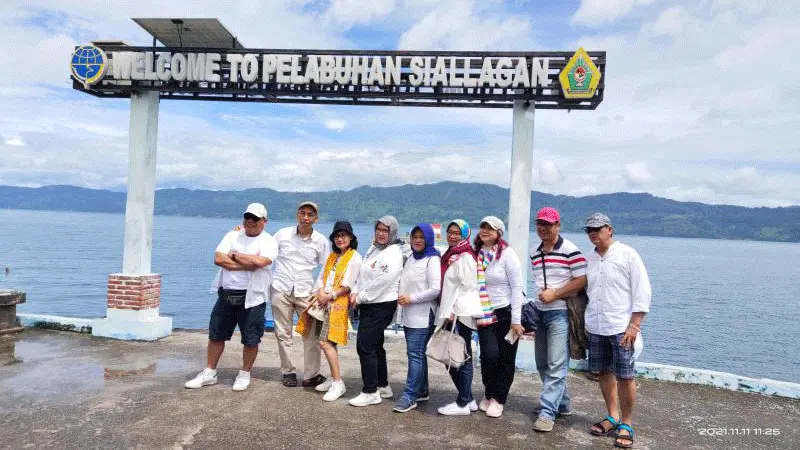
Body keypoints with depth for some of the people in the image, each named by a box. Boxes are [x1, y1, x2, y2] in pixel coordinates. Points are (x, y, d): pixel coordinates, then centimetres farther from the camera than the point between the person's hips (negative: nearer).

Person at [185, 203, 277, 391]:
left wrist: (235, 255, -10)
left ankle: (245, 374, 24)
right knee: (216, 334, 12)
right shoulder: (232, 236, 7)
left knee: (251, 339, 4)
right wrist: (248, 264, -15)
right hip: (226, 294, 4)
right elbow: (218, 259, -7)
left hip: (252, 297, -4)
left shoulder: (269, 241, -3)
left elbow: (260, 262, -23)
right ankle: (209, 373, 28)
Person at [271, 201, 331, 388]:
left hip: (305, 292, 0)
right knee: (283, 334, 7)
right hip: (281, 290, 1)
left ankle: (311, 375, 10)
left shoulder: (321, 241, 0)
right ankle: (288, 372, 20)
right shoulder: (282, 234, 0)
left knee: (311, 334, -1)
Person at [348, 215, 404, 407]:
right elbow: (362, 274, 14)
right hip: (368, 305, 10)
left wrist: (361, 297, -13)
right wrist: (355, 292, -2)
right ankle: (383, 386, 31)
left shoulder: (393, 254, -15)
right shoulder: (373, 249, 14)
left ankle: (370, 392, 4)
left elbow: (382, 282, -21)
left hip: (381, 306, -10)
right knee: (375, 346, 17)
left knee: (365, 346, -8)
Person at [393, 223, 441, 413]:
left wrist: (411, 298, -14)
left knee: (415, 354, -7)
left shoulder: (432, 260, -9)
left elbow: (435, 290, -16)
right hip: (409, 315, 8)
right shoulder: (410, 259, 16)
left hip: (422, 316, -8)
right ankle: (422, 391, 25)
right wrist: (401, 298, 8)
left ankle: (410, 396, -1)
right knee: (417, 353, 14)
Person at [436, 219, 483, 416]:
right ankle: (468, 399, 24)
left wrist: (454, 311, -16)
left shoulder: (465, 257, -11)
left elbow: (468, 286, -16)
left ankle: (463, 403, 9)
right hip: (450, 314, 9)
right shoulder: (450, 256, 17)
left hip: (461, 314, -9)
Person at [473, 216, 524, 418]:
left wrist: (516, 320, -12)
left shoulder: (507, 254, -9)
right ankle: (489, 394, 18)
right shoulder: (477, 254, 4)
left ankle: (498, 399, 21)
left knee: (506, 358, 5)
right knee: (489, 354, -7)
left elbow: (517, 287, -10)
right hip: (485, 315, 3)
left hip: (506, 312, -3)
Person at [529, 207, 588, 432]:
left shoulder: (570, 250, -10)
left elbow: (582, 280, -14)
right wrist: (539, 298, 12)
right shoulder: (534, 253, 12)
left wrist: (554, 294, -17)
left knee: (556, 365, -7)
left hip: (560, 313, -8)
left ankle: (547, 412, -2)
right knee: (542, 364, 14)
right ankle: (562, 404, 29)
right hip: (540, 312, 8)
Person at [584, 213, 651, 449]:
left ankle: (626, 425, 16)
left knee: (624, 377, 0)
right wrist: (584, 322, 11)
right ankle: (612, 417, 28)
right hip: (595, 328, 5)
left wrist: (634, 326, -12)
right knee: (604, 372, 12)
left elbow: (642, 292, -7)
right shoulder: (589, 259, 8)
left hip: (621, 327, -5)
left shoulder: (627, 255, -6)